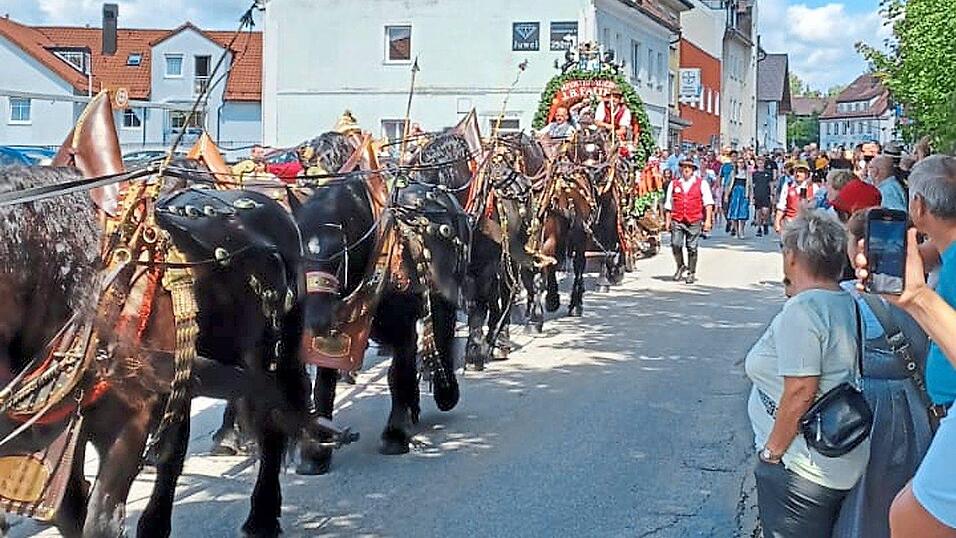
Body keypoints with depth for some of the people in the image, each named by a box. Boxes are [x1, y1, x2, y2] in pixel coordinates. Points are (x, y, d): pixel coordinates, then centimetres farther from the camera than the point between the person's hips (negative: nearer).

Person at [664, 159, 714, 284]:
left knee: (692, 248, 1)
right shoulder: (674, 184, 12)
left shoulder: (701, 183, 6)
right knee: (675, 244, -11)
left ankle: (691, 273, 14)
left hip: (694, 221, -1)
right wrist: (667, 220, 12)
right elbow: (668, 205, 16)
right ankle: (681, 266, 14)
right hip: (677, 220, 1)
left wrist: (708, 220, -7)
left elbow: (708, 203, 1)